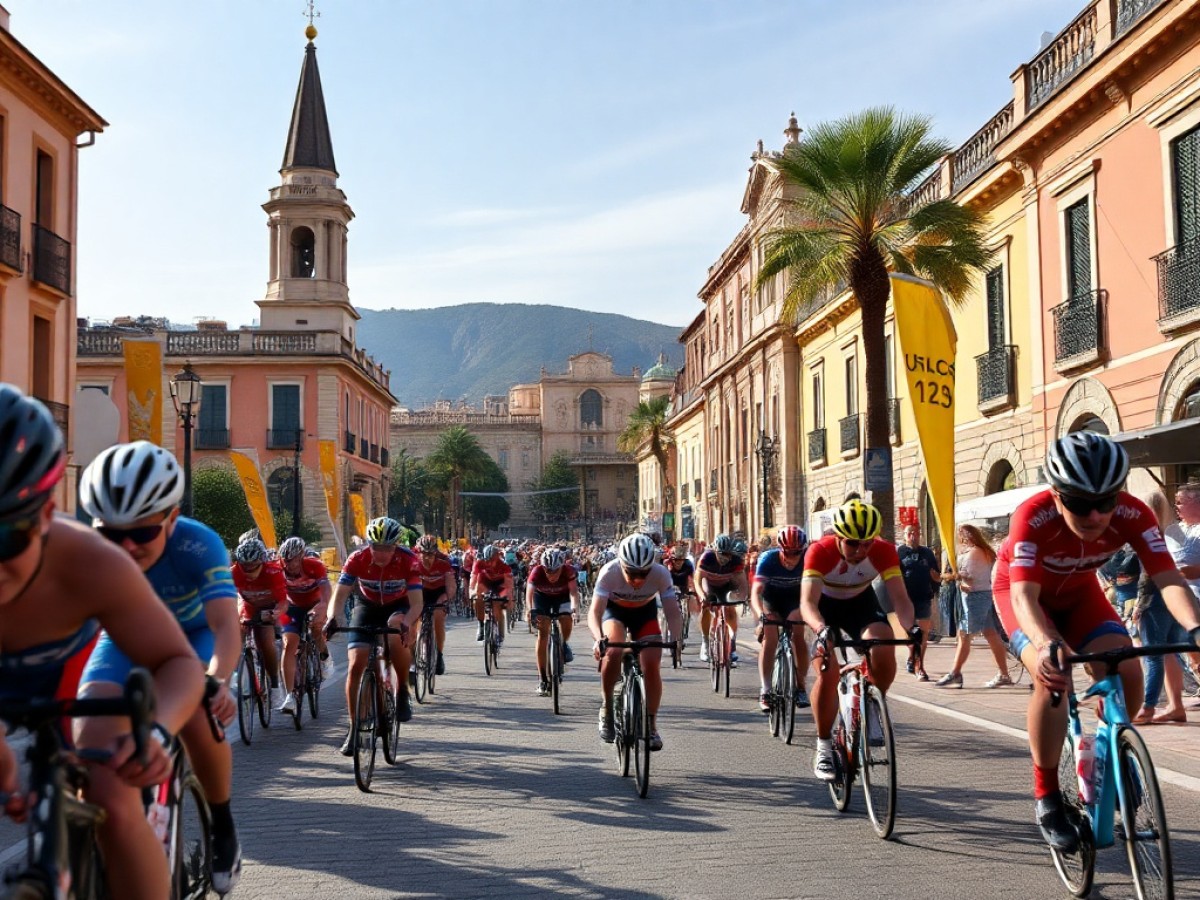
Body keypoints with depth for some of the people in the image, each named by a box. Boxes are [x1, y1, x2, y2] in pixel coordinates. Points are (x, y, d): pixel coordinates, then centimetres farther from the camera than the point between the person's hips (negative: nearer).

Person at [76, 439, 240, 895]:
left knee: (197, 722, -29)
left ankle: (222, 825, 0)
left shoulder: (198, 545, -34)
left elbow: (225, 624, -44)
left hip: (191, 635, -2)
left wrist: (217, 680, -64)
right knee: (92, 733, -23)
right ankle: (105, 862, -5)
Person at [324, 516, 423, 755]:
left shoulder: (408, 560, -27)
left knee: (397, 631, -37)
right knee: (355, 665, -12)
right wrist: (332, 619, -46)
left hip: (398, 606, -2)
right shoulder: (357, 559, -24)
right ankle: (353, 727, 3)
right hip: (367, 606, 2)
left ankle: (402, 691, -16)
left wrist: (407, 624, -52)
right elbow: (340, 594, -26)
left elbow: (416, 602, -32)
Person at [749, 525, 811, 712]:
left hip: (794, 598, 1)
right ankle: (765, 691, -14)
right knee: (770, 640, -18)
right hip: (770, 598, -1)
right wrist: (761, 615, -56)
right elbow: (756, 591, -39)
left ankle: (800, 686, -3)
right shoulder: (768, 559, -32)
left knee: (798, 637, -18)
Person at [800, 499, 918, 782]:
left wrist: (909, 626, -52)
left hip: (861, 602, 2)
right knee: (827, 674, -20)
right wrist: (821, 629, -63)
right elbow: (807, 602, -42)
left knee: (884, 651, -26)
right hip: (826, 605, -2)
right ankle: (823, 748, -3)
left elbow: (899, 597, -31)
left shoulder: (884, 551, -27)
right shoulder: (820, 552, -34)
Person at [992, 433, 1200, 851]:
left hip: (1079, 593, 3)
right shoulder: (1034, 516, -38)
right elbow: (1024, 594, -46)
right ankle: (1046, 796, -11)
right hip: (1023, 590, -3)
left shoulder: (1132, 514, -30)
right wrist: (1046, 645, -66)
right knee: (1053, 678, -28)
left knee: (1128, 672, -19)